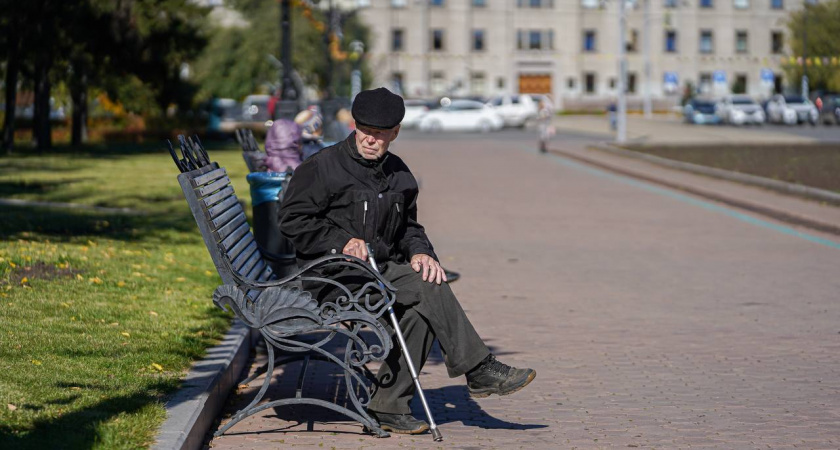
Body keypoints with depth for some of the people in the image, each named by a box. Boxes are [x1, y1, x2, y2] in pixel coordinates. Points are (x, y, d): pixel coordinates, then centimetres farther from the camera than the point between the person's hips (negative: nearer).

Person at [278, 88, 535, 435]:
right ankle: (479, 371, -15)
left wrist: (419, 252, 0)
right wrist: (342, 243, -18)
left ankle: (388, 406, -19)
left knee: (420, 309, -26)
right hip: (333, 278, -7)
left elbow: (408, 227, 23)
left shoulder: (398, 175, 15)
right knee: (428, 288, -25)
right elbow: (292, 220, -7)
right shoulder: (323, 167, -4)